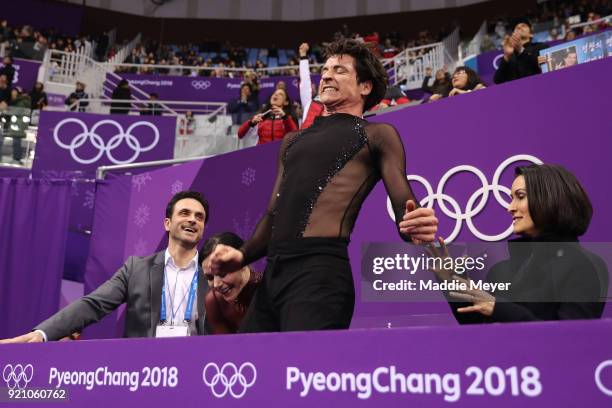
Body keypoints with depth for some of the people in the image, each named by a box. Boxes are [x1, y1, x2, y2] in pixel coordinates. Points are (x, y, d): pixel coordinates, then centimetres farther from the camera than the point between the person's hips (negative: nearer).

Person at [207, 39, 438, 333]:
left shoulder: (377, 135, 7)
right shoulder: (293, 141, 25)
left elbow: (404, 206, -2)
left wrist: (417, 232, -24)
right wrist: (242, 255, 10)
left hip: (319, 271, -6)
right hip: (272, 273, 7)